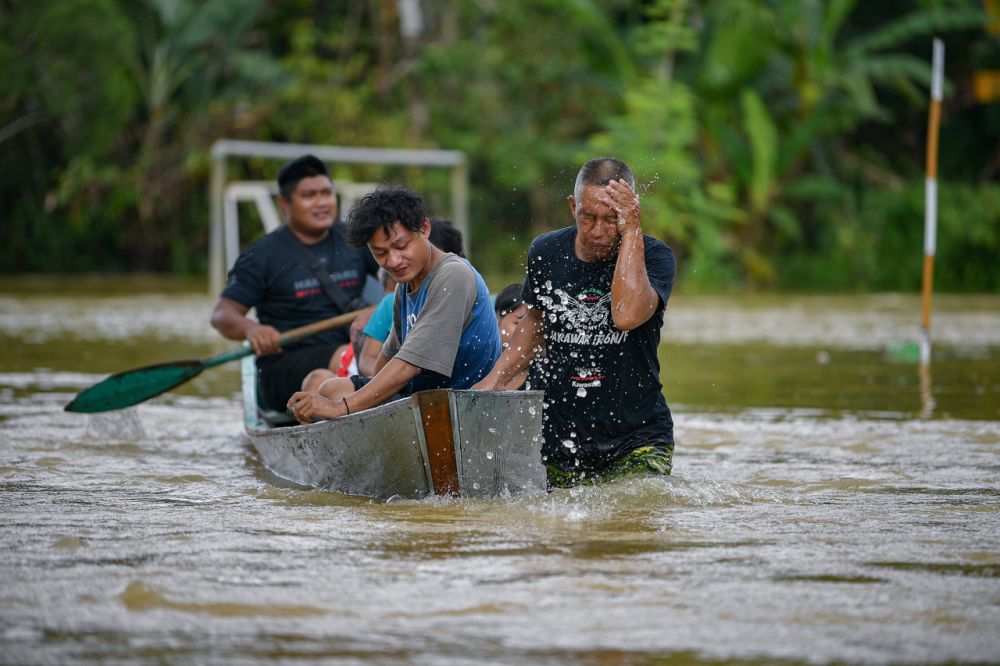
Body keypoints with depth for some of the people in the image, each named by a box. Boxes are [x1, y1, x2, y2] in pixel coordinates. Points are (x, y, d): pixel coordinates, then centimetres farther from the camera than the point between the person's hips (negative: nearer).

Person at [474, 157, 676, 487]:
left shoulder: (653, 256, -11)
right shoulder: (546, 252, 1)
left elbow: (627, 316, -31)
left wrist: (631, 232, -26)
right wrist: (494, 379, 7)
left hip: (636, 441, -3)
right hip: (559, 437, 3)